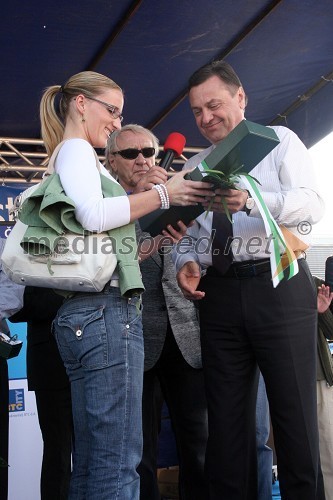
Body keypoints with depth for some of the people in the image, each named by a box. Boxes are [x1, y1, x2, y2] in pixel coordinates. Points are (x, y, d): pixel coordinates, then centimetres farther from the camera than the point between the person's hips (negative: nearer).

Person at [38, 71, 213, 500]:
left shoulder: (77, 157, 28)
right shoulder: (75, 149, 1)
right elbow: (92, 214, -19)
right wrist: (162, 195, -11)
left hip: (87, 313, 10)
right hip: (106, 308, -10)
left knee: (91, 461, 10)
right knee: (117, 463, -11)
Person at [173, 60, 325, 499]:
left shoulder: (279, 141, 7)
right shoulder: (194, 167, 19)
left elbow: (312, 204, -9)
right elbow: (187, 231, 16)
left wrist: (252, 199, -28)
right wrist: (187, 261, -8)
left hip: (280, 286, -4)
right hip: (219, 294, 4)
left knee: (295, 412, -1)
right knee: (227, 415, 8)